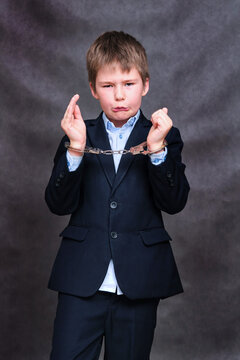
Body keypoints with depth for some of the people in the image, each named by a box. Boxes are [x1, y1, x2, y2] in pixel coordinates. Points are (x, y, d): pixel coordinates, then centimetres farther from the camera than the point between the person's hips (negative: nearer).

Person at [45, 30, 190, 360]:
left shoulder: (164, 136, 6)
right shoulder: (78, 137, 8)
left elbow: (174, 203, -6)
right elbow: (59, 205, -3)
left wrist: (157, 148, -18)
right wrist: (76, 149, -16)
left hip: (139, 283, 0)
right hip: (82, 281, 0)